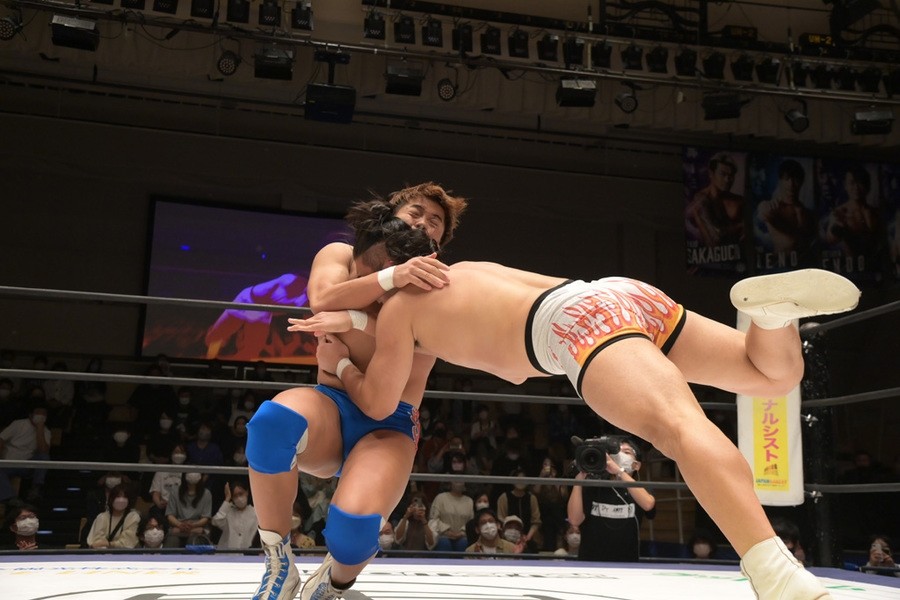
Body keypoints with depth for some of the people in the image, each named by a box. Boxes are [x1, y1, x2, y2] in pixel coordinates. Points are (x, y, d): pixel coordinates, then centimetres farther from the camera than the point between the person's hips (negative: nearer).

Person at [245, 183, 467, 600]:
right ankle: (279, 567, -15)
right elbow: (322, 300, -12)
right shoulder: (341, 255, 11)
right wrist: (392, 276, -26)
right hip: (333, 407, 1)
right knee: (273, 418, -36)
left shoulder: (435, 286, 10)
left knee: (355, 524, -31)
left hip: (389, 424, -1)